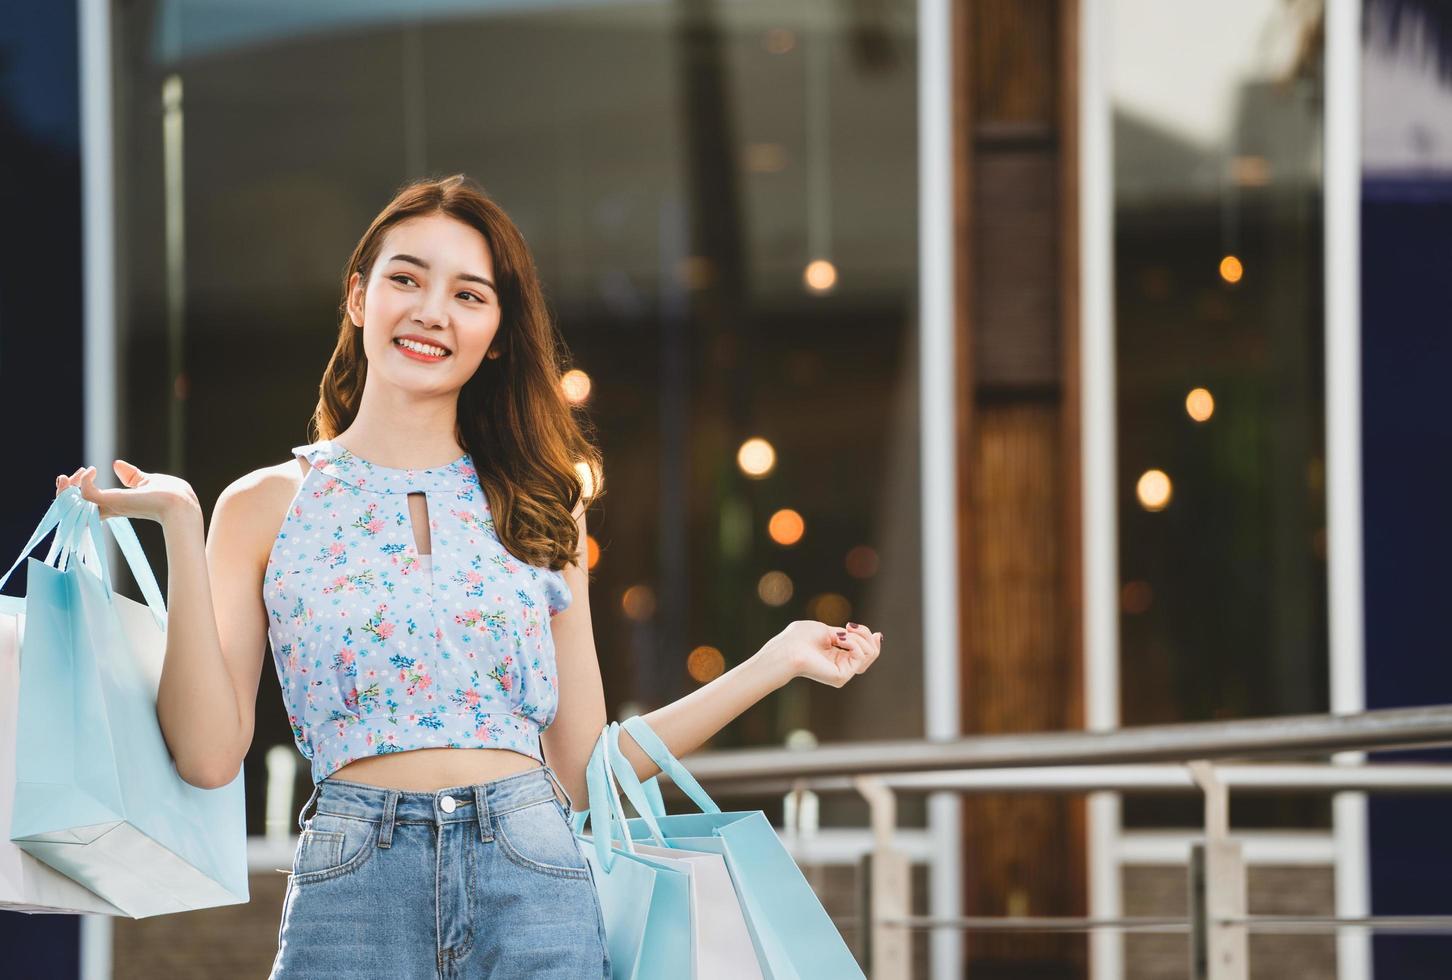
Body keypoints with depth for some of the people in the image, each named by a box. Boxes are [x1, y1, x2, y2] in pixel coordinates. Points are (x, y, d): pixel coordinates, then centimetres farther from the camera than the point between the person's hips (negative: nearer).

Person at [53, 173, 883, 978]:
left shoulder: (538, 508, 12)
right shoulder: (270, 506, 6)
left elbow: (583, 769, 9)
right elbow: (209, 753, -5)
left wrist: (775, 663, 6)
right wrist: (181, 529, -9)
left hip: (534, 889, 2)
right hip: (355, 892, -2)